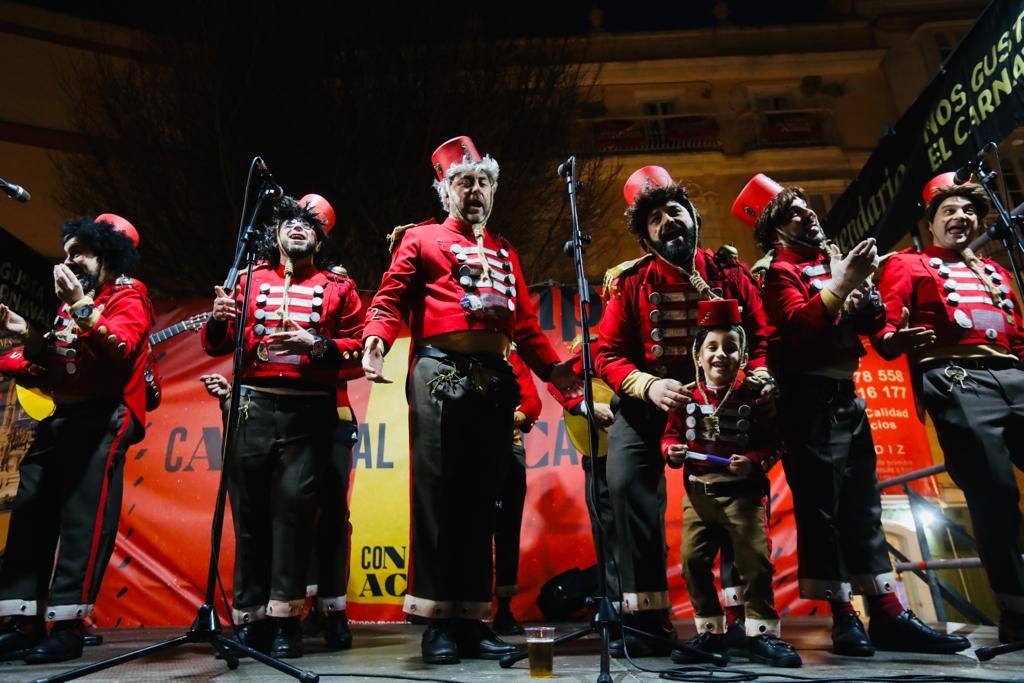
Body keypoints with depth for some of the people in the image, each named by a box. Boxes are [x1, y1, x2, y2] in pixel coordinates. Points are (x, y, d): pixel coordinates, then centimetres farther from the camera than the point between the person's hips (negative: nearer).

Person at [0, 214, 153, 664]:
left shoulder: (127, 295, 1)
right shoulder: (71, 301, 23)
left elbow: (120, 349, -18)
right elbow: (52, 367, 18)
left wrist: (82, 306, -18)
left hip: (103, 417, -8)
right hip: (59, 418, 8)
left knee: (82, 516, -10)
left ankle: (69, 627, -7)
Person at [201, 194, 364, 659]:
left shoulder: (338, 288, 13)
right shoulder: (251, 280, 18)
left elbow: (357, 346, 4)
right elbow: (217, 346, 15)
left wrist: (318, 345, -13)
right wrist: (218, 320, -6)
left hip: (310, 410, -2)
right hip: (254, 406, 2)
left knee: (294, 502, -8)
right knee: (249, 507, 1)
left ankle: (285, 620, 1)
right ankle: (249, 617, 12)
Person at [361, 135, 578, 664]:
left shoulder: (506, 253, 24)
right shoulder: (420, 239, 12)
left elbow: (524, 324, 19)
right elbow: (390, 299, 0)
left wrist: (552, 368, 4)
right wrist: (375, 340, -21)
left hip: (494, 381, 5)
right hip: (440, 375, -4)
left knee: (481, 500, 7)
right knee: (437, 495, -3)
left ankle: (473, 619, 16)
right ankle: (437, 623, 7)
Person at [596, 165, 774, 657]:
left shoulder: (729, 272, 1)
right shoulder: (629, 281, -3)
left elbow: (761, 336, 4)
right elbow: (608, 355, -7)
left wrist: (759, 374, -18)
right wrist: (649, 386, -24)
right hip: (646, 399, -1)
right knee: (628, 483, -17)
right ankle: (647, 619, -7)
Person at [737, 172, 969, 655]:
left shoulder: (835, 260, 19)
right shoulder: (780, 270, -2)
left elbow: (873, 324, 15)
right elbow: (797, 325, -20)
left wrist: (865, 285, -2)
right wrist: (841, 284, -20)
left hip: (847, 394, 8)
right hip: (811, 396, -7)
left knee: (863, 504, 8)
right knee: (822, 506, -5)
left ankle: (887, 613, 13)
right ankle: (843, 617, 2)